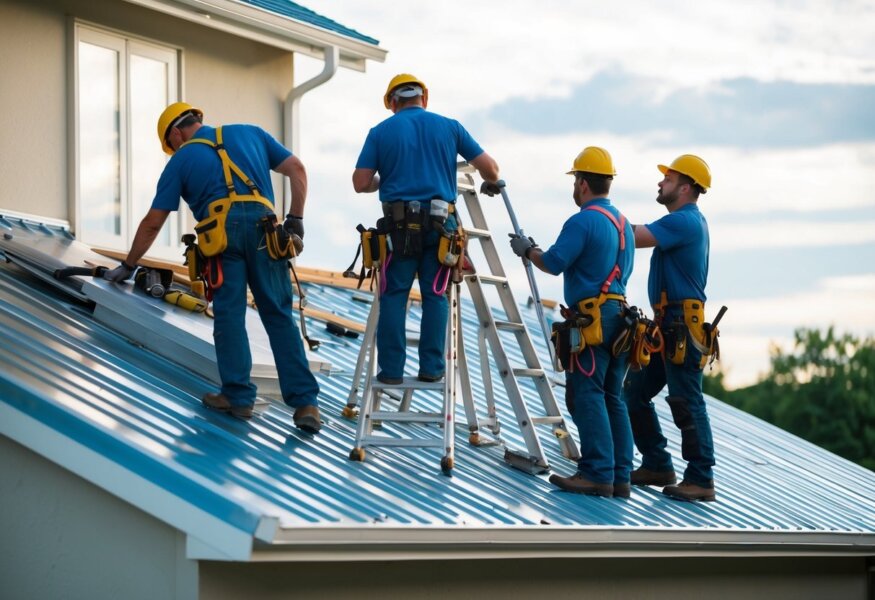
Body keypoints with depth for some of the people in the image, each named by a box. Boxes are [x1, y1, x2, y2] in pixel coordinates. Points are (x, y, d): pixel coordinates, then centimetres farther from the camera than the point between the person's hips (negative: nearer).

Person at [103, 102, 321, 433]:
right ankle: (305, 402, 0)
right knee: (278, 315, 5)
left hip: (220, 231, -2)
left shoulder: (181, 160, 18)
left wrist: (128, 266, 29)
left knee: (229, 315, 7)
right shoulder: (250, 133, 25)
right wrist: (295, 219, 17)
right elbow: (297, 169, 17)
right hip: (263, 226, 2)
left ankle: (238, 396, 6)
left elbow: (153, 222, 19)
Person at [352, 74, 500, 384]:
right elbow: (490, 167, 8)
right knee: (435, 296, 6)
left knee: (393, 296, 4)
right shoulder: (448, 127, 10)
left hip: (399, 223, -1)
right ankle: (432, 367, 3)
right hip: (440, 222, 1)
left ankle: (391, 369, 0)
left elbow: (360, 183, 0)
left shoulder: (380, 132, 7)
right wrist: (491, 184, 31)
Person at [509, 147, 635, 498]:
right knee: (611, 397, 10)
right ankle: (620, 476, 8)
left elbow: (554, 264, -16)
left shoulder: (583, 221, -10)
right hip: (619, 314, 9)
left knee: (587, 394, -8)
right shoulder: (623, 224, 19)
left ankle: (597, 473, -13)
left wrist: (527, 251, 3)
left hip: (593, 317, -9)